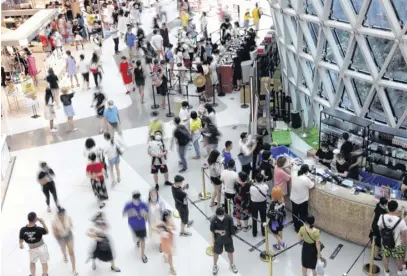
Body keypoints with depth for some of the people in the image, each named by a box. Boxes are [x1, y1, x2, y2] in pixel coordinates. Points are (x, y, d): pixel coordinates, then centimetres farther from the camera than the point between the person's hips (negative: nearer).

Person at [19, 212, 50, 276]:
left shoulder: (23, 230, -27)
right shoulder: (39, 229, -31)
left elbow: (21, 240, -9)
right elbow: (47, 232, -8)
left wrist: (21, 244, 14)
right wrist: (43, 222, -10)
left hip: (32, 249, 2)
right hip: (41, 247, -2)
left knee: (32, 262, 31)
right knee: (44, 262, 24)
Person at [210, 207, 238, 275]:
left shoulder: (229, 218, -22)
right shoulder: (214, 220, -24)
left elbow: (232, 228, -7)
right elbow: (211, 229, -13)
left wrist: (233, 231, -21)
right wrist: (218, 231, -26)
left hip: (228, 239, 1)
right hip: (218, 240, -1)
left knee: (230, 252, 18)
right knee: (216, 253, 15)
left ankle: (232, 264, 45)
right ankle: (215, 266, 42)